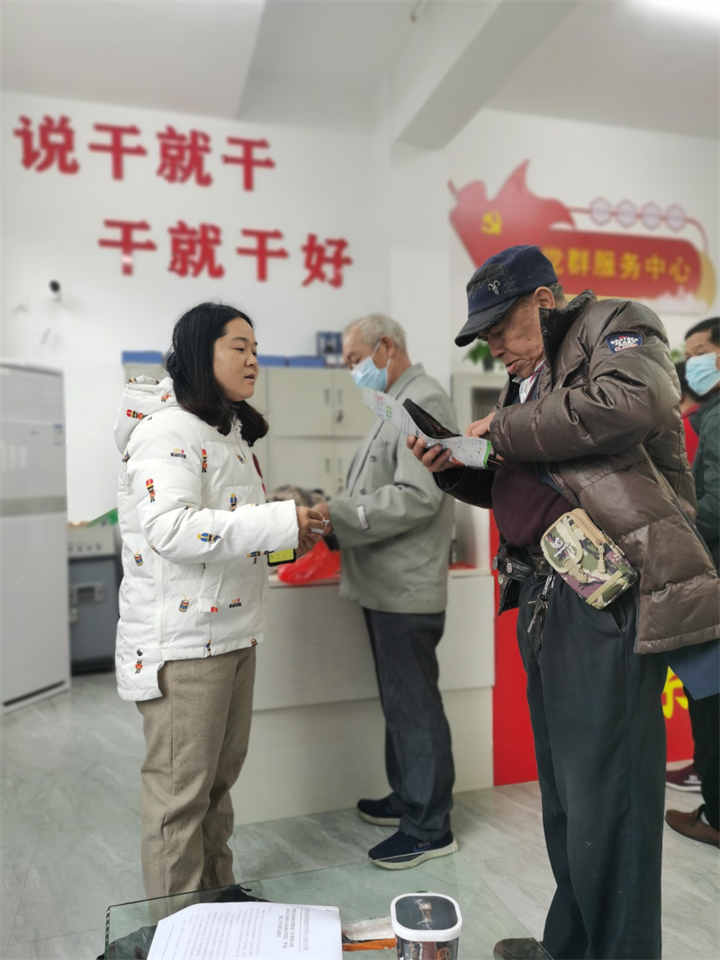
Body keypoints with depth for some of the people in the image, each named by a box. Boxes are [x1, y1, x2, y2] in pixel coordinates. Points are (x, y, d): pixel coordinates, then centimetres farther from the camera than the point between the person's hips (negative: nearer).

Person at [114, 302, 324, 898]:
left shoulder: (228, 431, 17)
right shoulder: (168, 430, -15)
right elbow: (169, 530, -29)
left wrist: (290, 533, 7)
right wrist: (279, 522, -27)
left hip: (233, 631, 10)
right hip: (183, 639, -10)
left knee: (221, 774, 20)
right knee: (181, 788, 3)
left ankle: (217, 898, 37)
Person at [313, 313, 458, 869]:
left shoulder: (422, 401, -13)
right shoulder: (399, 404, 18)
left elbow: (417, 496, -23)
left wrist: (335, 513, -20)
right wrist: (330, 509, 6)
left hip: (406, 587, -10)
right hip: (385, 584, 10)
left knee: (414, 705, 1)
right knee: (400, 701, 19)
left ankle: (429, 829, 16)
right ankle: (407, 799, 35)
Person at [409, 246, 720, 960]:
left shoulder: (616, 326, -1)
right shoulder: (527, 379, 21)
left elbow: (631, 401, -25)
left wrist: (502, 430, -14)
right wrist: (454, 467, 7)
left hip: (608, 593, -9)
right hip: (545, 598, 9)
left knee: (604, 799, -2)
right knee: (562, 789, 19)